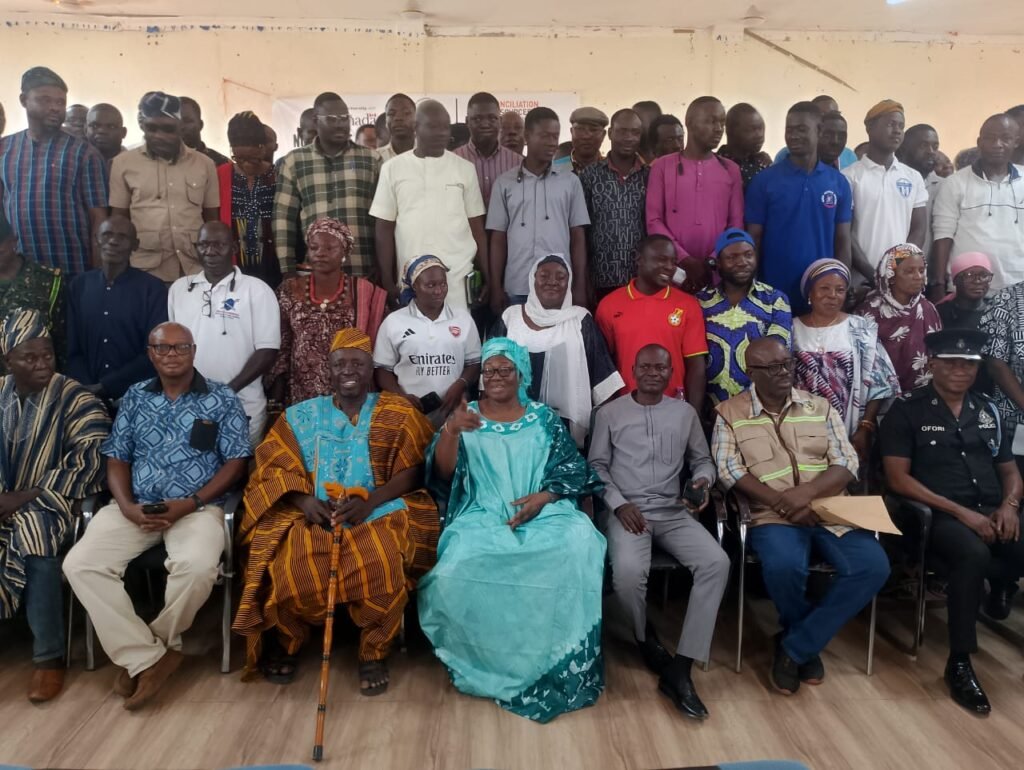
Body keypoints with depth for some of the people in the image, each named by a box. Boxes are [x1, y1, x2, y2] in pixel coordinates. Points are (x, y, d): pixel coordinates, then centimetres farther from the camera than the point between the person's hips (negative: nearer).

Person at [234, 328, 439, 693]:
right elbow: (277, 468, 7)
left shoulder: (398, 414, 8)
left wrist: (369, 501, -15)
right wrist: (305, 501, -14)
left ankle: (374, 653, -1)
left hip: (377, 512, -1)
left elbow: (411, 472, 0)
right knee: (290, 574, -26)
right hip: (312, 513, 2)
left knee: (382, 571, -31)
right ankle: (284, 643, 9)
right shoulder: (302, 415, 14)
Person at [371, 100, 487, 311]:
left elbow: (477, 228, 8)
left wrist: (487, 277, 4)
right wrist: (387, 282, 0)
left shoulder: (465, 168, 5)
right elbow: (385, 229, 5)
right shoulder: (392, 169, 4)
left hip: (459, 281, 0)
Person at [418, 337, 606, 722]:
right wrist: (450, 430, -20)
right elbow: (442, 474, -2)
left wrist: (542, 496, -12)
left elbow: (574, 469, 7)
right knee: (466, 561, -34)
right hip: (483, 517, 0)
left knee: (578, 548, -32)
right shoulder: (466, 417, 12)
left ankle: (558, 662, -15)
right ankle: (488, 660, -9)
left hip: (544, 512, 1)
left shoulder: (544, 418, 14)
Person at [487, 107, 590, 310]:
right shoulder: (504, 183, 6)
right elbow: (498, 239, 7)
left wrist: (579, 287, 1)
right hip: (516, 289, 0)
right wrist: (496, 288, 1)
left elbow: (578, 237, 7)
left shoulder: (570, 181, 7)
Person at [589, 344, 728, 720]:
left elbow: (703, 460, 18)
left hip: (675, 512, 3)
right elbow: (597, 466, 5)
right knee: (628, 572, -33)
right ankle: (646, 640, 3)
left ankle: (680, 669, -20)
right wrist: (619, 504, -10)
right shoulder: (609, 413, 5)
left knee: (717, 563, -25)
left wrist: (702, 481, -6)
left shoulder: (685, 412, 12)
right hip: (628, 510, -3)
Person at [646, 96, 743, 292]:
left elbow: (736, 223, 7)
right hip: (674, 269, -1)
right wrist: (686, 260, -10)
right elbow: (654, 221, -1)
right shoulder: (662, 166, 5)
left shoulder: (731, 170, 11)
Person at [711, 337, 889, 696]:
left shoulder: (820, 406, 13)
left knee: (873, 566, -22)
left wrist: (808, 491, -15)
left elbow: (847, 463, 5)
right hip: (773, 516, -3)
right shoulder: (730, 413, 4)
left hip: (829, 511, 4)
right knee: (784, 566, -34)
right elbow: (729, 471, -7)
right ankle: (808, 644, 1)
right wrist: (783, 503, -17)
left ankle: (794, 647, -7)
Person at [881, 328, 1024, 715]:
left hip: (992, 512, 5)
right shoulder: (906, 411, 0)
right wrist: (961, 512, -15)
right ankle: (960, 664, -22)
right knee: (973, 554, -36)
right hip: (939, 514, -5)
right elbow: (898, 479, -7)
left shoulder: (988, 410, 17)